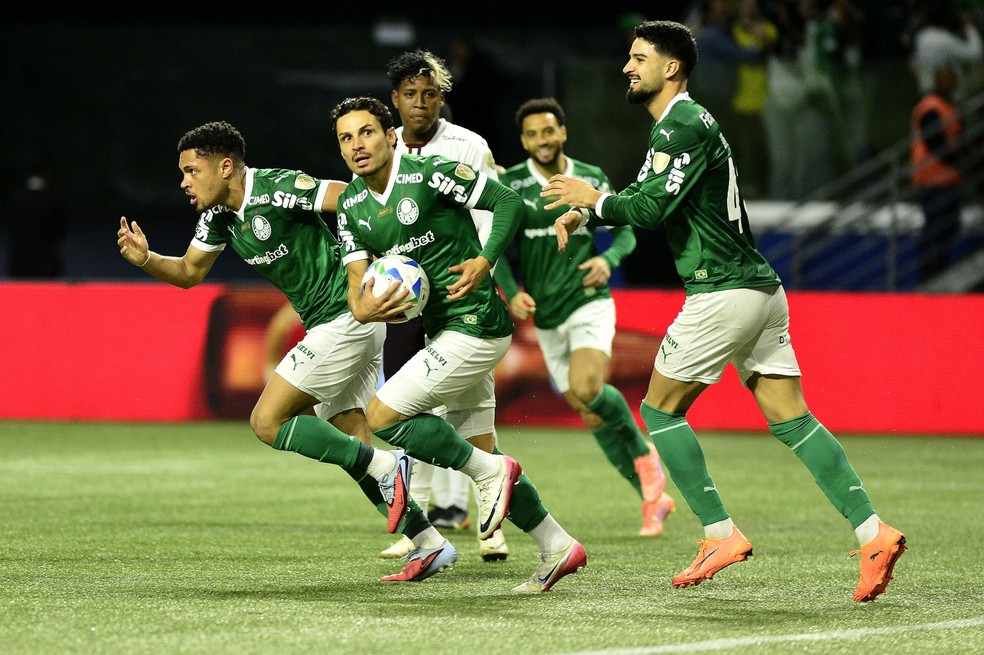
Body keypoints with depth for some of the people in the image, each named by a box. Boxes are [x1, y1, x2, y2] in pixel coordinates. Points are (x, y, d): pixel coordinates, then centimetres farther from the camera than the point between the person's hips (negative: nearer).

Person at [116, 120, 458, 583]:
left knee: (268, 421, -10)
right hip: (333, 324, 10)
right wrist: (145, 259, -1)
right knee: (348, 444, 8)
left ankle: (385, 466, -10)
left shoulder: (277, 189, -18)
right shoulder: (219, 214, 9)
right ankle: (429, 544, 9)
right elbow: (190, 272, 18)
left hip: (345, 316, -10)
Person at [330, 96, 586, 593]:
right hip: (442, 330, 8)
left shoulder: (432, 174, -14)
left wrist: (484, 261, -22)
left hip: (474, 324, -8)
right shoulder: (351, 206, 7)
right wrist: (365, 307, -21)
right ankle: (557, 547, 20)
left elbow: (509, 202, -10)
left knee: (381, 416, -13)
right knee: (479, 451, 11)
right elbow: (357, 282, 2)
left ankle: (488, 473, -2)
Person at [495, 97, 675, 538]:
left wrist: (608, 258, -11)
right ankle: (653, 496, 17)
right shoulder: (509, 185, -1)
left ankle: (643, 454, -3)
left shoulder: (592, 180, 1)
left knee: (586, 389, -28)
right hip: (545, 316, 2)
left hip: (589, 303, -2)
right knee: (593, 418, 4)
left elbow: (626, 232, 10)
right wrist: (512, 292, -16)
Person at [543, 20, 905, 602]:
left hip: (722, 293, -9)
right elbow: (647, 198, 29)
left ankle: (721, 534, 1)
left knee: (660, 409, 4)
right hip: (760, 289, 9)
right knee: (791, 420, 3)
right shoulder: (680, 124, 20)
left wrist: (593, 198, -3)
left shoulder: (684, 124, -12)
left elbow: (652, 209, -19)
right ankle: (874, 533, -8)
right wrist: (584, 212, 16)